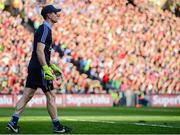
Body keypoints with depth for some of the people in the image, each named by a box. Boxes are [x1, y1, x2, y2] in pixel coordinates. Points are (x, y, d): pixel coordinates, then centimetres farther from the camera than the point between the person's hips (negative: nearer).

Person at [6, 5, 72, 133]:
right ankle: (57, 126, 4)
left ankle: (14, 122, 4)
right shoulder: (45, 29, -13)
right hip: (40, 68, -10)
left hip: (33, 68, 10)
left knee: (27, 95, 7)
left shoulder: (44, 29, 19)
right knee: (51, 96, -2)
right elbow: (39, 51, -21)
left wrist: (53, 66, 28)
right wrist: (46, 69, -26)